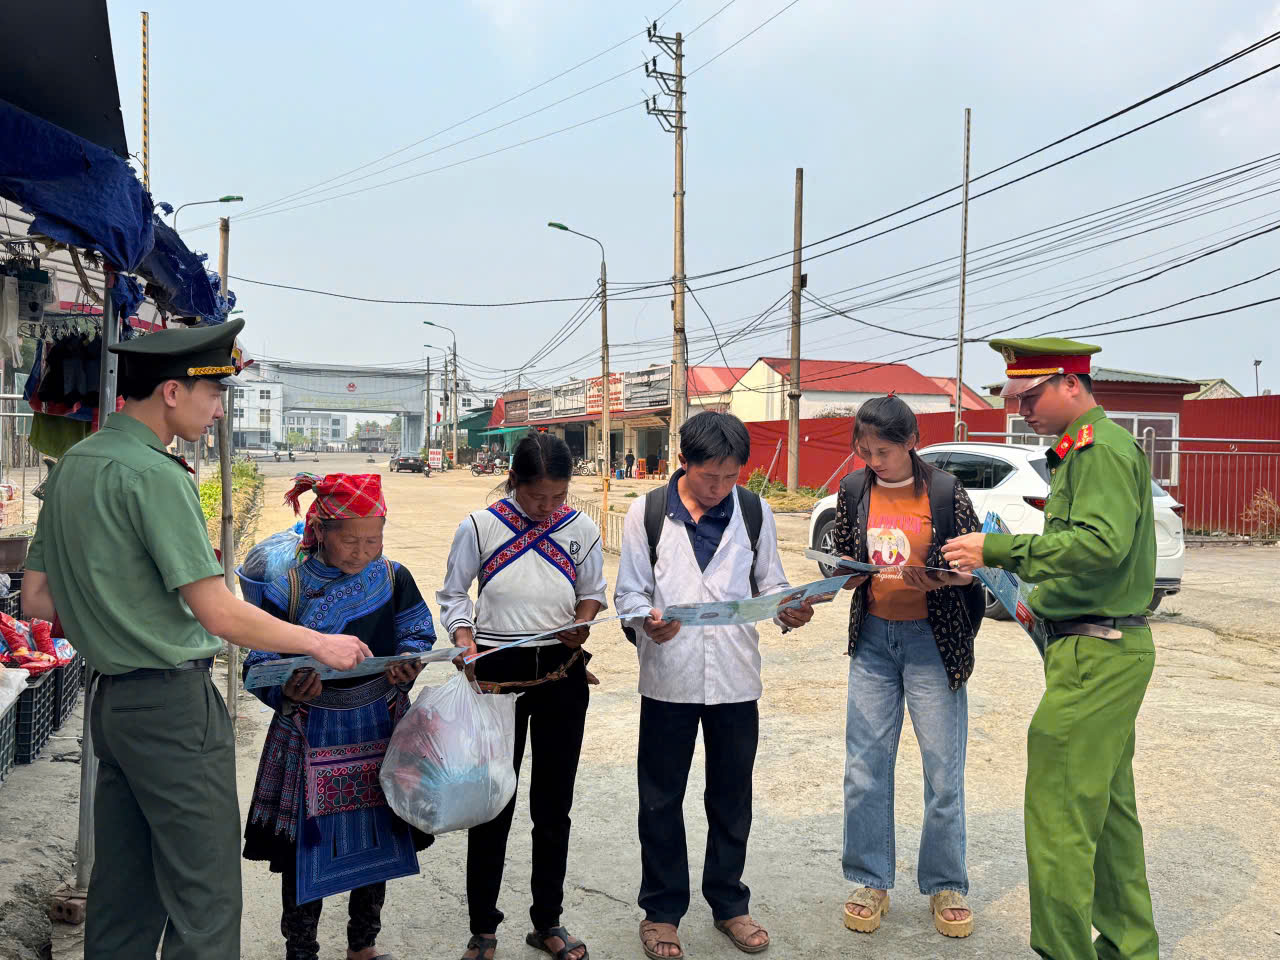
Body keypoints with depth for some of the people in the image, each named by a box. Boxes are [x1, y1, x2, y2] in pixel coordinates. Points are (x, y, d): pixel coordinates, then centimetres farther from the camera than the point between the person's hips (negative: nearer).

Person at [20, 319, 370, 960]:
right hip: (173, 702, -9)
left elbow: (36, 600, 15)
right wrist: (322, 644, -9)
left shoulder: (71, 466, 10)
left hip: (109, 699, 9)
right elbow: (219, 614, -19)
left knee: (121, 892, 17)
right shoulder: (155, 474, -17)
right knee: (204, 901, 0)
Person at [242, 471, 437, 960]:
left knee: (375, 837, 15)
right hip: (310, 733, -3)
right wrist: (288, 690, -30)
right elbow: (262, 666, -10)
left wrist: (408, 663, -16)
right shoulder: (285, 589, -12)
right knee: (305, 844, 5)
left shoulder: (394, 577, -4)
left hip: (379, 727, 3)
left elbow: (418, 632, 5)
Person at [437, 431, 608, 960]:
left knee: (553, 804, 12)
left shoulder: (581, 529, 0)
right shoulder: (479, 527, -5)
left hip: (561, 675, 2)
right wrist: (464, 639, -13)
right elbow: (454, 595, 3)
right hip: (497, 674, -2)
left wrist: (583, 622, -12)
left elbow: (592, 592, 9)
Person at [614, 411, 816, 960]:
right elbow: (629, 591, -2)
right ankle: (661, 911, 28)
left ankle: (729, 904, 34)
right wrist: (646, 621, -22)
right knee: (661, 800, 10)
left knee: (732, 797, 15)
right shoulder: (648, 513, -4)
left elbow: (769, 583, 7)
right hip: (669, 677, -2)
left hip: (736, 677, 2)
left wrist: (789, 611, -14)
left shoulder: (754, 512, 3)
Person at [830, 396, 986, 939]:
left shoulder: (944, 492, -6)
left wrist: (936, 580, -22)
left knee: (943, 770, 4)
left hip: (932, 640, -2)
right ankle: (871, 882, 21)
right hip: (873, 638, 3)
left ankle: (946, 886, 22)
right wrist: (848, 575, -12)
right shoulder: (854, 492, 3)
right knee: (864, 767, 6)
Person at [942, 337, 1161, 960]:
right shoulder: (1087, 448, 18)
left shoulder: (1101, 447, -15)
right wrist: (1037, 601, 20)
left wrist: (997, 549, -26)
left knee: (1058, 815, -6)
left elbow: (1101, 545, -28)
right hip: (1110, 649, 11)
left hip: (1096, 656, -11)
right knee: (1106, 807, 18)